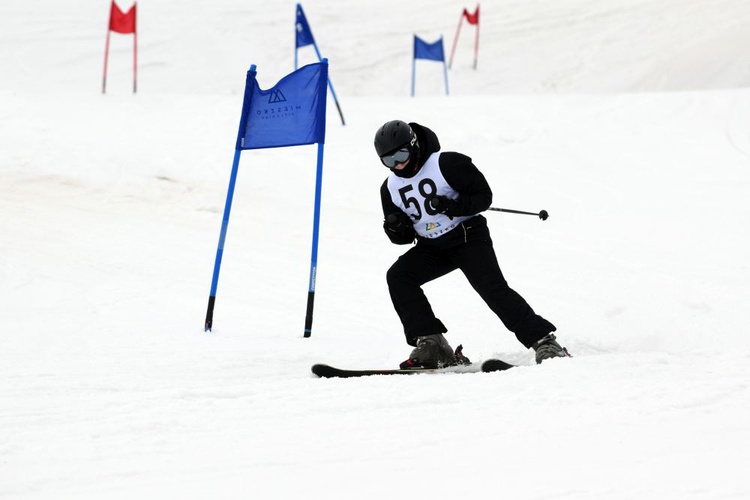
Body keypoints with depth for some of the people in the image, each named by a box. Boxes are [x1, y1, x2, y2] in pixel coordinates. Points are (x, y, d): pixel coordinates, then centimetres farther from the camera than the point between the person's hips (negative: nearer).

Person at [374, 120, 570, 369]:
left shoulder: (446, 163, -15)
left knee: (492, 287, -20)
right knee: (398, 276, -15)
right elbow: (402, 236, 8)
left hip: (469, 237, -6)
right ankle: (430, 343, -16)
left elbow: (484, 195, -13)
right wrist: (395, 229, -16)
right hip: (432, 248, 6)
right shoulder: (390, 188, 3)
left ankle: (543, 341, -15)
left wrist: (456, 206, -30)